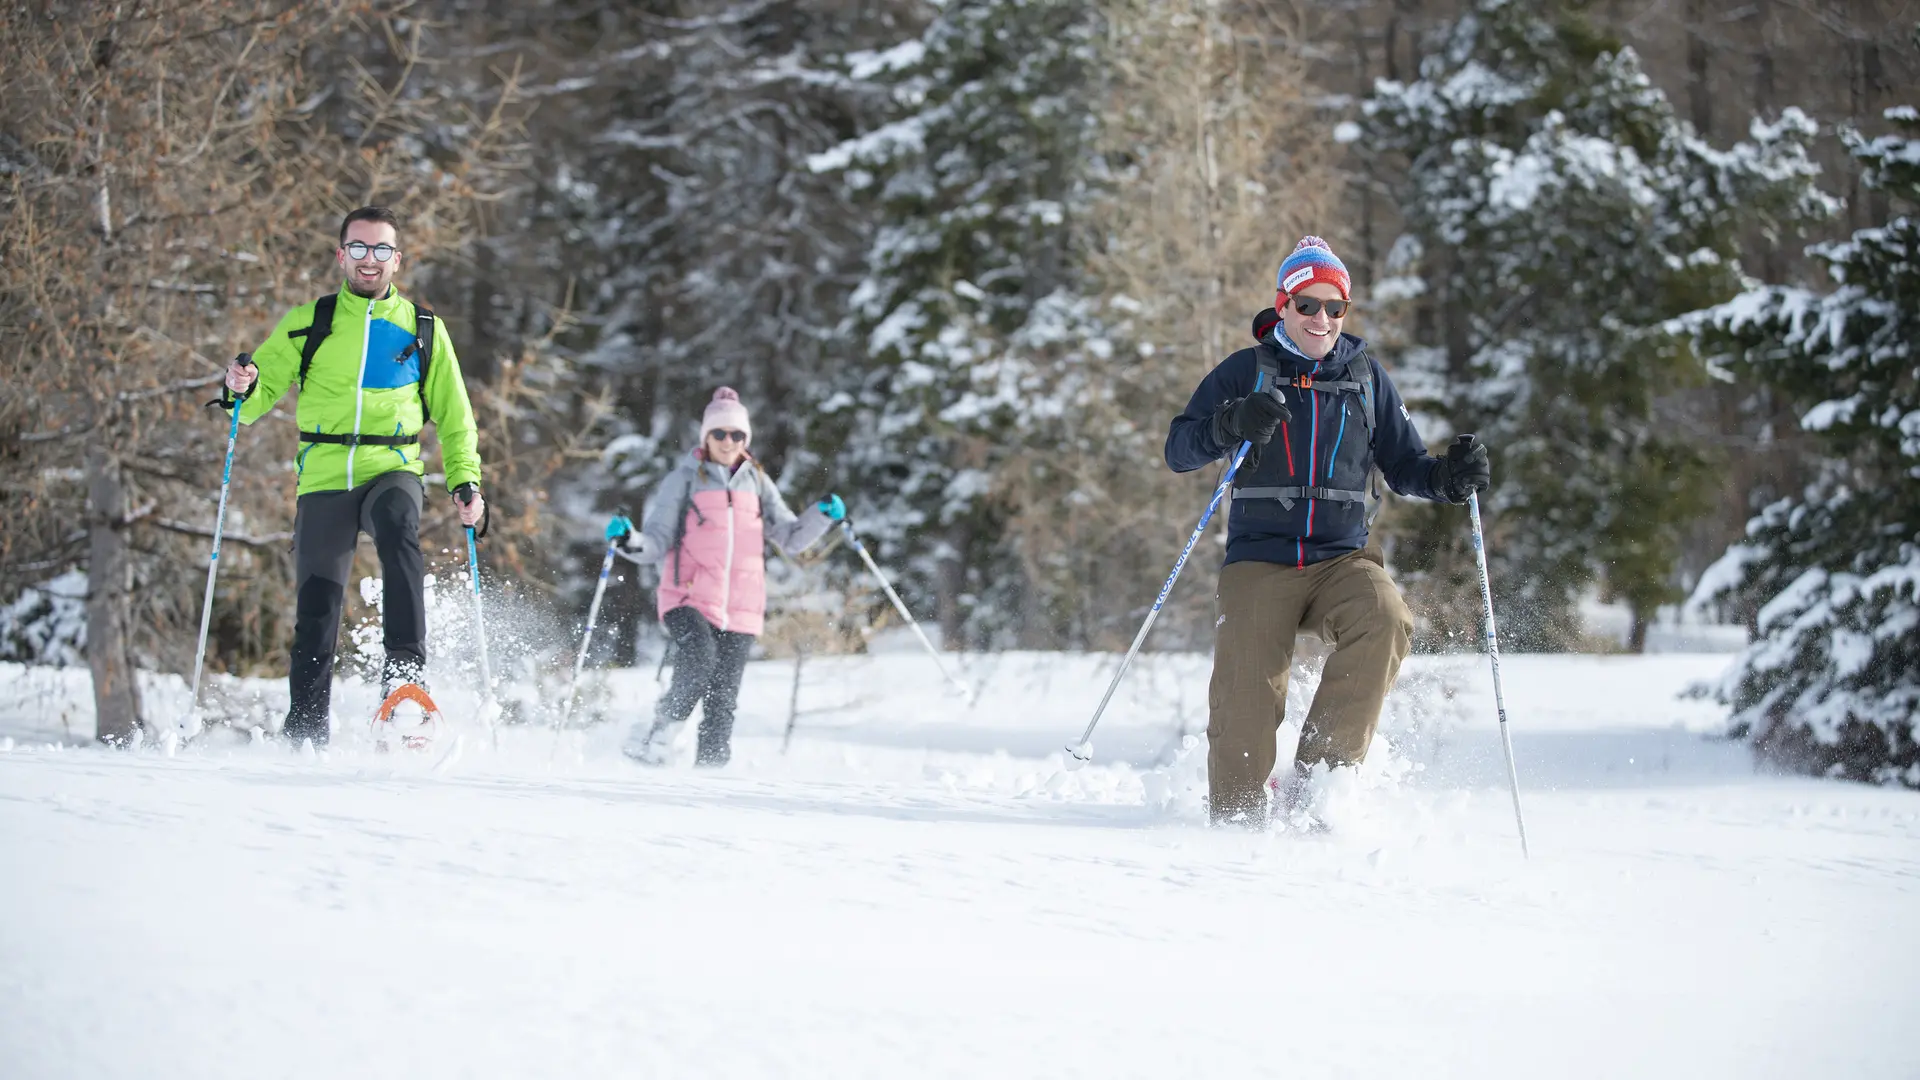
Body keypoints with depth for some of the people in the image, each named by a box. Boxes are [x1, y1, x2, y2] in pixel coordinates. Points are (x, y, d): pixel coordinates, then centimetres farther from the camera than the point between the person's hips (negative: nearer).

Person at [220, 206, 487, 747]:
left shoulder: (424, 329, 12)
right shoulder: (307, 324, 10)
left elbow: (454, 418, 19)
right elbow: (256, 398, 9)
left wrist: (465, 482, 6)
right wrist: (242, 387, -15)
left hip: (393, 471, -1)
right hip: (324, 479, 1)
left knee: (397, 524, -35)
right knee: (316, 611, -5)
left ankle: (406, 666, -38)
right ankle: (305, 733, 7)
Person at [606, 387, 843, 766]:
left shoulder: (757, 482, 15)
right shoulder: (684, 481, 6)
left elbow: (791, 537, 14)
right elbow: (657, 544, 2)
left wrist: (823, 516, -3)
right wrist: (629, 541, -18)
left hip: (740, 608, 3)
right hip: (689, 601, -3)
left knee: (722, 701, -2)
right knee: (699, 661, -30)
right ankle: (654, 736, -16)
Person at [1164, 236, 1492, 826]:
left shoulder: (1367, 377, 13)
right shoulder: (1247, 372, 7)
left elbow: (1403, 466, 16)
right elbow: (1178, 450, 0)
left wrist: (1448, 476, -6)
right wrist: (1232, 424, -20)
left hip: (1343, 559, 1)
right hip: (1260, 560, -1)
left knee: (1385, 621, -30)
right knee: (1247, 699, -14)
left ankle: (1318, 774, -25)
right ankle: (1234, 821, 5)